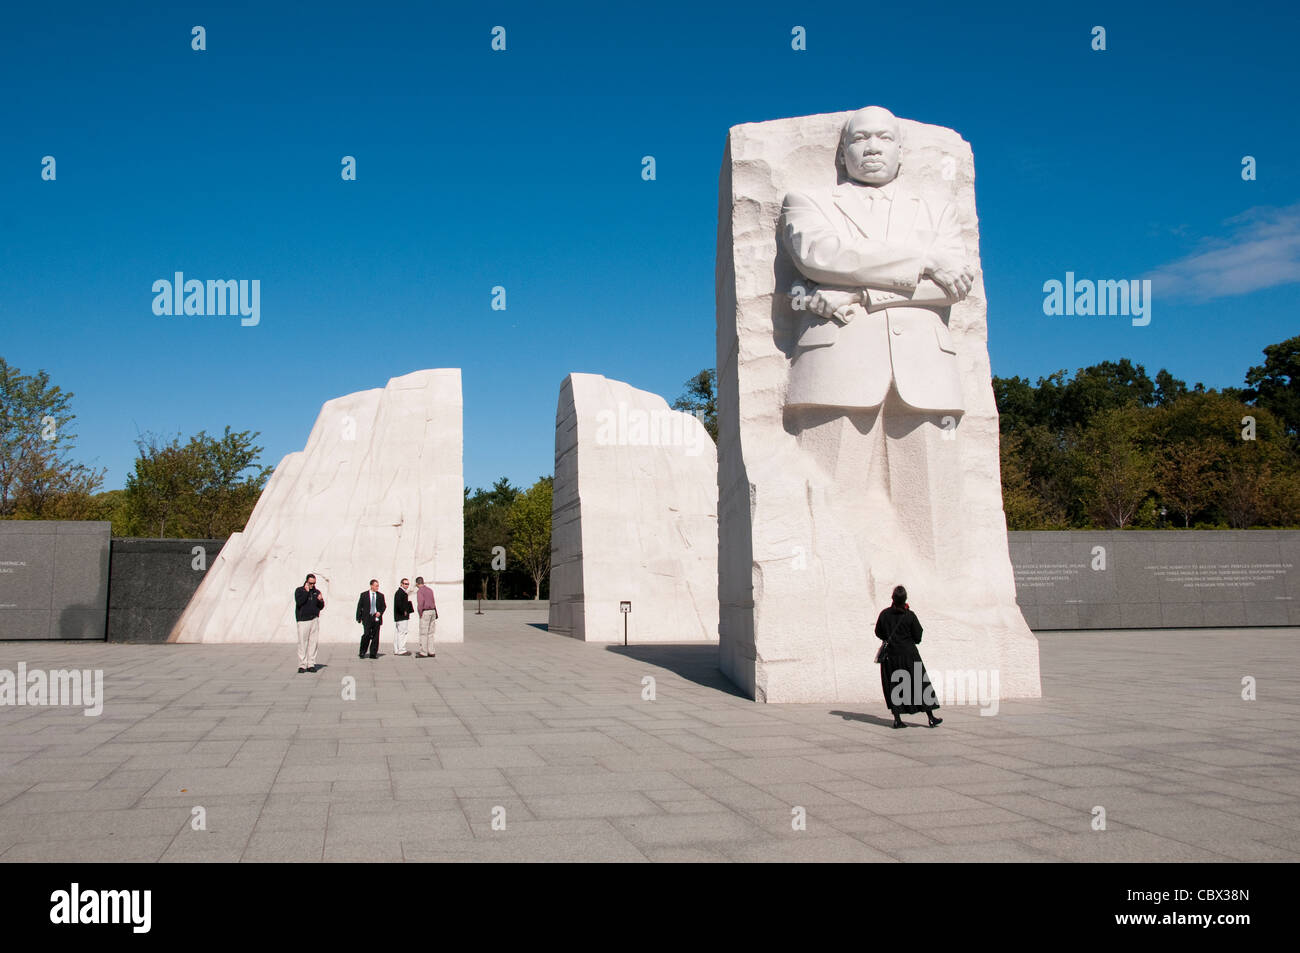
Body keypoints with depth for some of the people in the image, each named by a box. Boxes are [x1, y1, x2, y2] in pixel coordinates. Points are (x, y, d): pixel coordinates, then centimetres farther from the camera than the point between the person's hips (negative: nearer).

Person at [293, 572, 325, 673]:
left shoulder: (317, 592, 14)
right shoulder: (299, 590, 2)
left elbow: (321, 607, 12)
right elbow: (299, 602, -15)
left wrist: (320, 600, -8)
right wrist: (306, 591, -14)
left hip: (315, 620, 4)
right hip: (303, 620, -4)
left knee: (313, 642, 1)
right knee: (302, 643, -6)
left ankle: (311, 664, 5)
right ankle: (302, 665, -2)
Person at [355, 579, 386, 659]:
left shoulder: (380, 595, 9)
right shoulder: (364, 595, 4)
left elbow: (384, 606, 14)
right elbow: (359, 606, 5)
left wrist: (380, 612, -5)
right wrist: (359, 618, 0)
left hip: (376, 618, 2)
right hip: (367, 618, -2)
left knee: (375, 636, 0)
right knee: (366, 635, -11)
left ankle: (373, 654, 7)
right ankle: (362, 652, 4)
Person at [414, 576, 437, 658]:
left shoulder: (419, 591, -8)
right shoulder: (430, 590, 15)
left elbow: (421, 602, -21)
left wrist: (420, 614, -12)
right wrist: (436, 614, 16)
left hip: (425, 612, -8)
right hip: (433, 611, 8)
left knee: (423, 633, -4)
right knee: (430, 633, 10)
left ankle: (423, 653, -4)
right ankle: (431, 652, 10)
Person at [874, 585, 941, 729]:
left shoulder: (884, 614, -5)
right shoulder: (910, 615, -12)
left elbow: (878, 633, 4)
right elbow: (918, 637, -7)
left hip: (890, 654, 2)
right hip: (908, 654, -2)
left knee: (893, 686, 8)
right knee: (921, 684, 8)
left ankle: (897, 719, 4)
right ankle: (931, 717, 12)